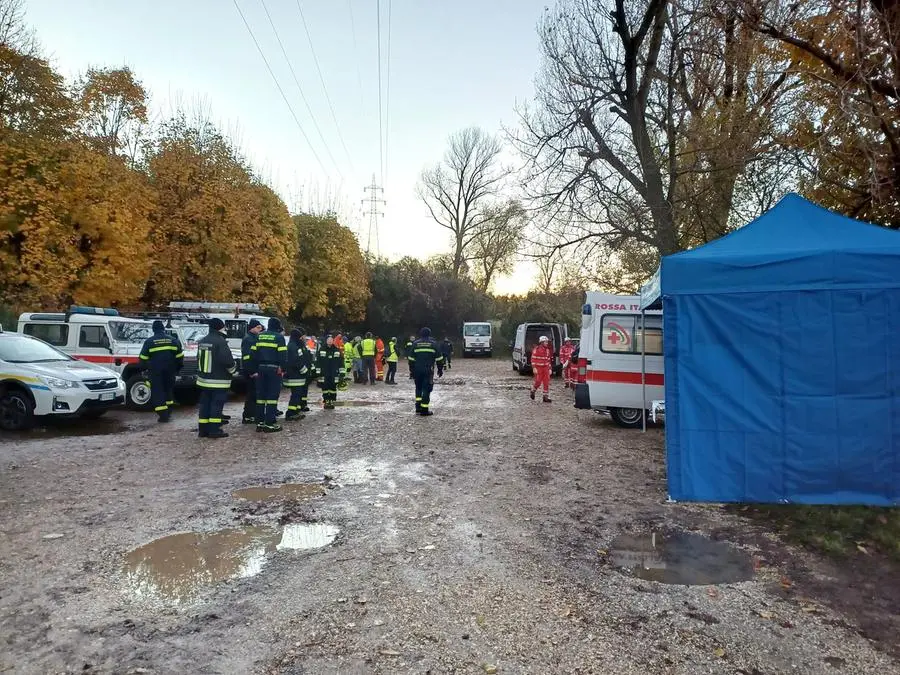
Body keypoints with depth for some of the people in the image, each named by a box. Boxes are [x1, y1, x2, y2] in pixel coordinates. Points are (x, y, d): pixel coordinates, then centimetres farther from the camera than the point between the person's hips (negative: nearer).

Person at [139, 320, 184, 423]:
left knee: (158, 392, 2)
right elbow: (180, 356, 7)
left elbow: (143, 358, 1)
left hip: (156, 371, -3)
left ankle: (163, 415, -3)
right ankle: (168, 412, 24)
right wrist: (177, 368, 18)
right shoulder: (173, 340, 5)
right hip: (170, 371, 3)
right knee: (169, 389, 19)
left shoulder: (149, 342, -2)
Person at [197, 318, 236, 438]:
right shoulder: (220, 342, -18)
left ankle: (203, 429, 17)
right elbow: (227, 360, -23)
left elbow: (199, 359, 20)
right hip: (219, 381, -8)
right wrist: (233, 370, -4)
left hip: (203, 379, 8)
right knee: (217, 405, -3)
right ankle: (214, 430, -2)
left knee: (205, 404, 12)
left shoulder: (202, 341, 11)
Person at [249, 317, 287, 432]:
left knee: (261, 395, 11)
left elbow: (253, 354, 9)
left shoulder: (259, 336, 11)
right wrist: (283, 368, -4)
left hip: (261, 368, 5)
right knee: (272, 396, -2)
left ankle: (259, 422, 13)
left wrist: (254, 370, 11)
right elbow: (283, 355, -12)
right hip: (274, 369, -5)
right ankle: (269, 423, -3)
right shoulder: (279, 337, -5)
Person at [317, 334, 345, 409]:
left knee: (333, 387, 4)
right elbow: (318, 362, 2)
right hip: (324, 374, -1)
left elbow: (341, 361, 6)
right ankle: (326, 402, 10)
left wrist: (341, 372, 2)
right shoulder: (322, 349, 2)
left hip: (334, 374, 1)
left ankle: (332, 402, 13)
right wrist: (318, 372, -2)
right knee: (325, 387, 2)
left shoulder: (337, 349, 4)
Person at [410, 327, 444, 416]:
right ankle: (424, 410, 0)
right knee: (426, 389, 0)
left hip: (418, 370, 3)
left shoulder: (415, 343, 8)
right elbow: (439, 358, 2)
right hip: (428, 370, -3)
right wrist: (440, 369, 11)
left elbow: (411, 358, 9)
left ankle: (418, 408, 13)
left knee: (418, 388, 17)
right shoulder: (433, 343, 2)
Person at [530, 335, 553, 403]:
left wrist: (550, 369, 14)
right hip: (538, 368, -5)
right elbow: (533, 359, -11)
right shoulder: (536, 349, -8)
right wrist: (534, 368, -17)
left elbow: (549, 360, 18)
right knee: (538, 382, -3)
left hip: (545, 368, 5)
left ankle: (546, 397, 2)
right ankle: (533, 390, 26)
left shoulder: (548, 350, 12)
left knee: (547, 382, -2)